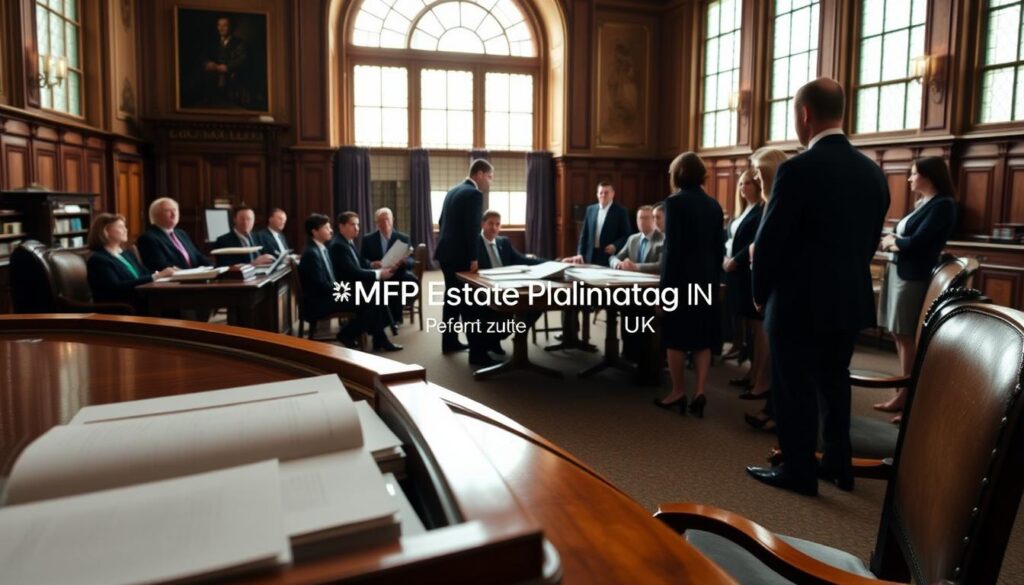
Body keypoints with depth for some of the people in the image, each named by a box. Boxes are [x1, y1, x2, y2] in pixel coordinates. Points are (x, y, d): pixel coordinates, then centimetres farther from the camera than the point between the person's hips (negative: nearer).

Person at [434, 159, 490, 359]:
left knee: (452, 297, 17)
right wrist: (473, 258, -19)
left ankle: (450, 342, 26)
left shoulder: (454, 190, 14)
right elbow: (472, 229, -20)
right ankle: (477, 352, -7)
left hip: (447, 252, 9)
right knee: (469, 302, -8)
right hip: (460, 255, -9)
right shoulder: (474, 194, -14)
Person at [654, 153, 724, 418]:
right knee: (702, 337, 9)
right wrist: (714, 276, 17)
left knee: (676, 338, 5)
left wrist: (666, 285, -11)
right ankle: (699, 391, 5)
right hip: (706, 279, 6)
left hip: (681, 279, -5)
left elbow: (672, 247, -14)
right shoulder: (714, 205, 7)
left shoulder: (675, 201, -11)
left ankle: (678, 392, 12)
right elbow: (719, 248, 9)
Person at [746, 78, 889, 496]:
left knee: (795, 388, 6)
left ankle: (799, 471, 16)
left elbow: (769, 240, -15)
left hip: (800, 300, -7)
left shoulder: (798, 169, -18)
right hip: (850, 299, 7)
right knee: (834, 382, 19)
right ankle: (837, 464, 31)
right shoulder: (872, 171, 4)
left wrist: (761, 292, 0)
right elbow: (870, 239, 9)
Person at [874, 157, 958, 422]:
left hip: (914, 277, -9)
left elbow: (916, 243, -18)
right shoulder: (923, 203, 17)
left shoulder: (943, 205, -11)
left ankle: (909, 399, 6)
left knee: (907, 338, -3)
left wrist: (890, 242, -1)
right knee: (899, 335, 11)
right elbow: (903, 239, 11)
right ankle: (904, 394, 20)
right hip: (898, 272, 9)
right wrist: (893, 242, -10)